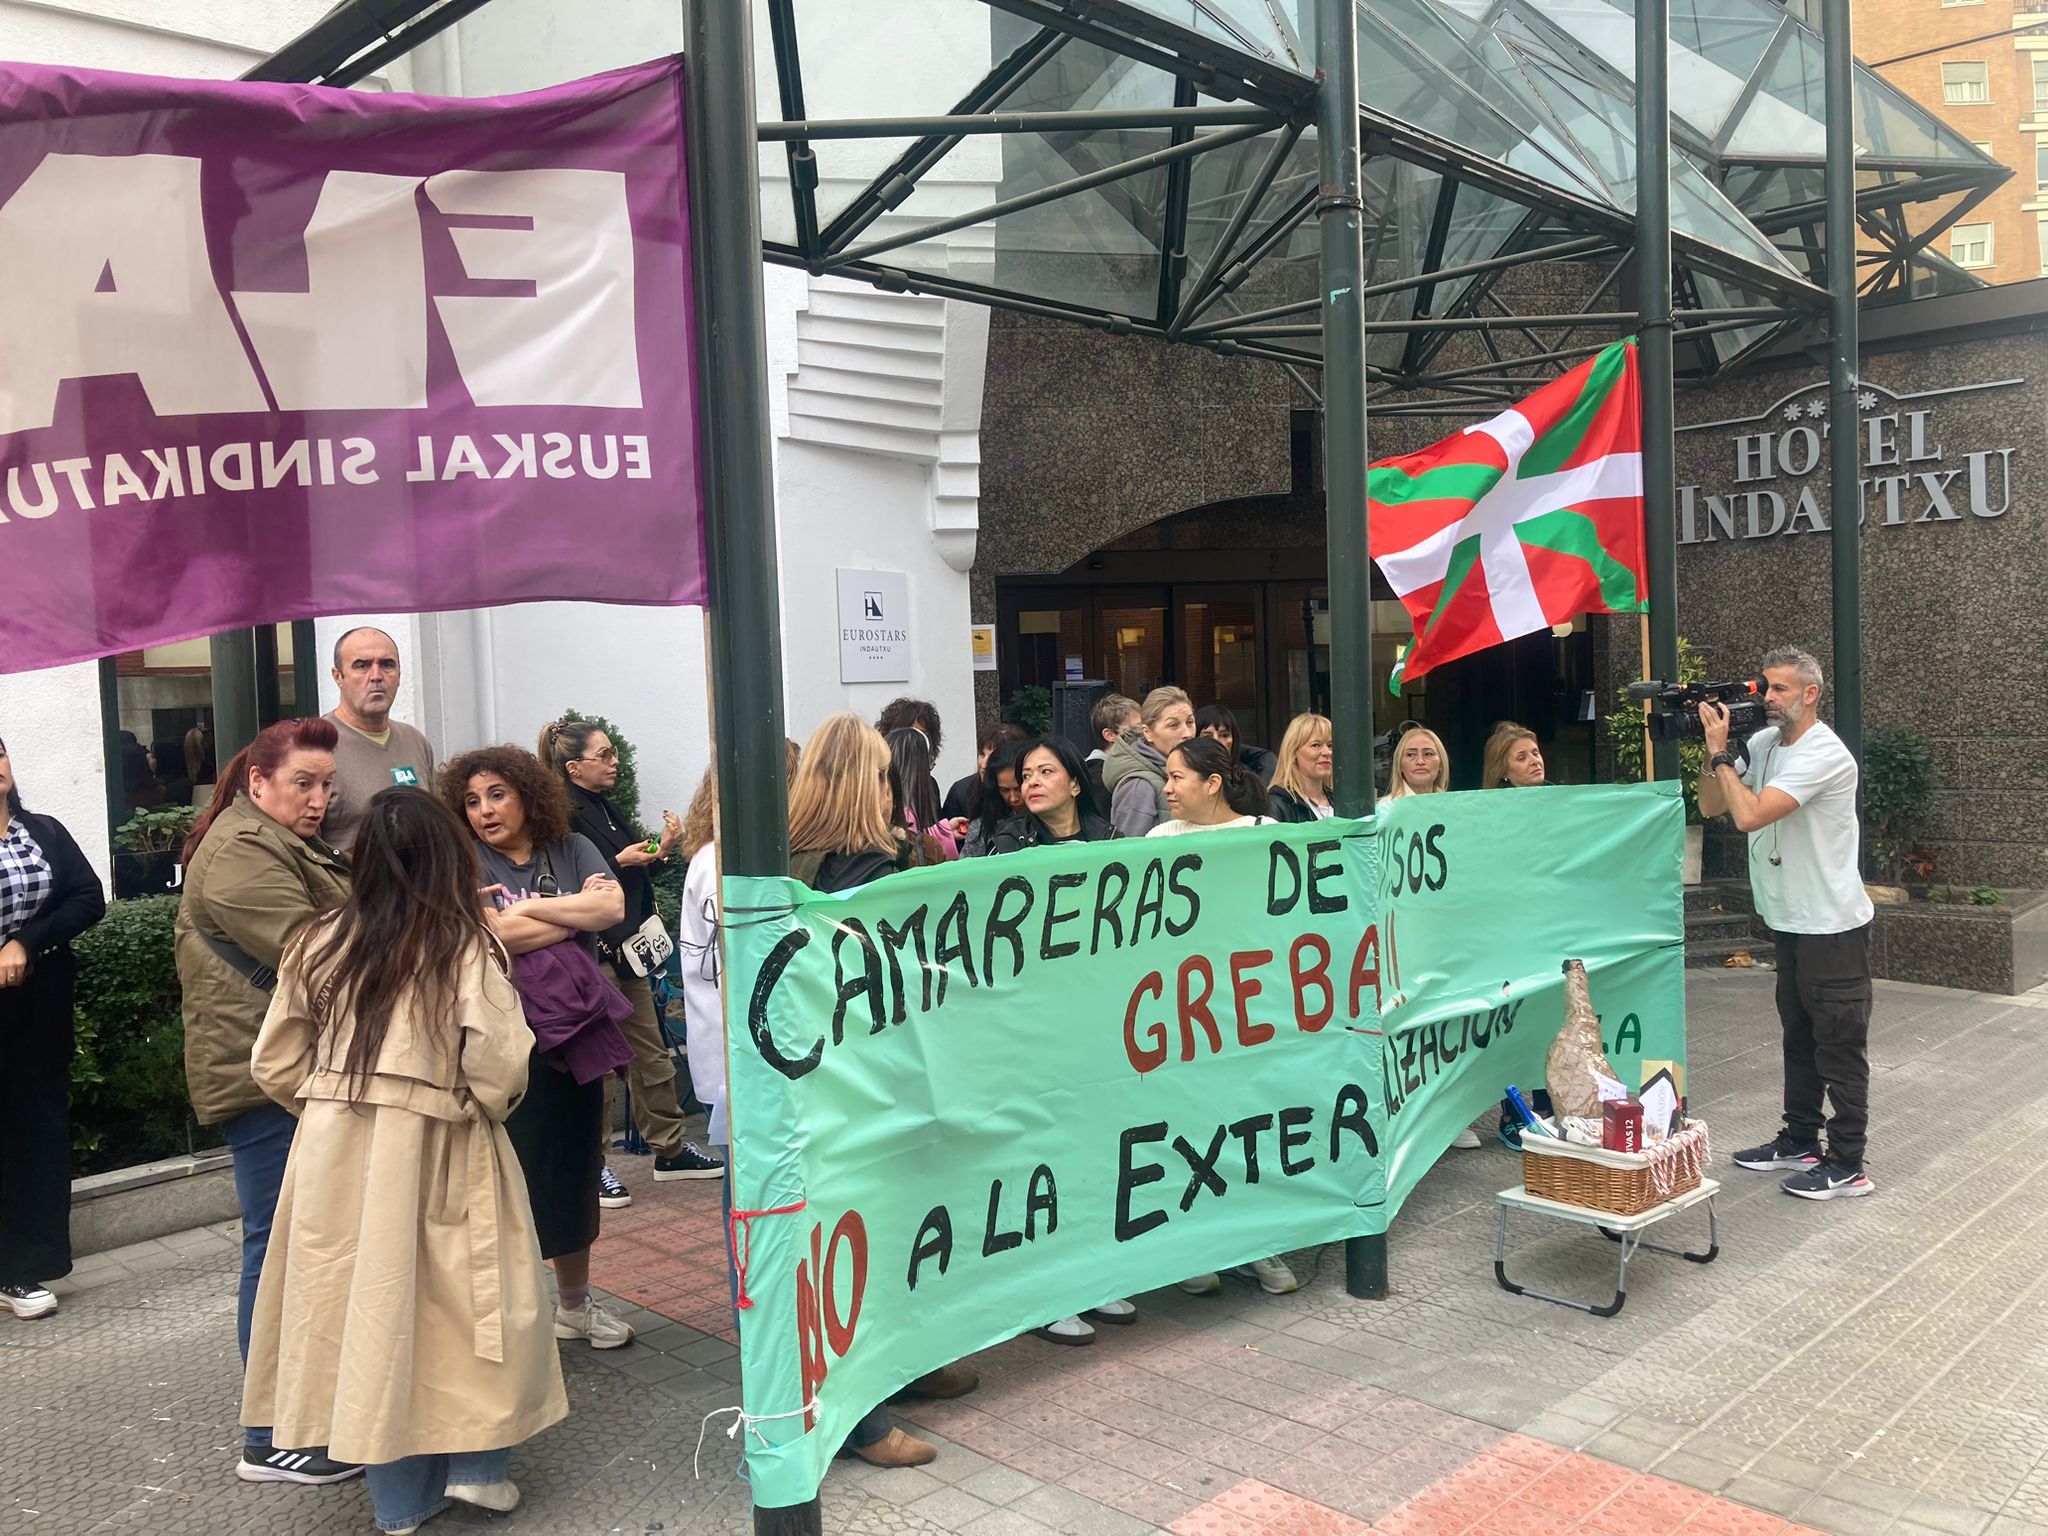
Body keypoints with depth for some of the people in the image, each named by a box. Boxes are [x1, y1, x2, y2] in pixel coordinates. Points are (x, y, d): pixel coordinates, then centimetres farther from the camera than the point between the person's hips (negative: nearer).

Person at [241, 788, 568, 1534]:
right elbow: (497, 1068, -17)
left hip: (336, 1156, 4)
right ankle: (475, 1465, 19)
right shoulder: (466, 947, -11)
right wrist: (488, 1107, 3)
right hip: (434, 1156, -4)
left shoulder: (321, 941, 1)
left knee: (370, 1308, 13)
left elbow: (275, 1066, 4)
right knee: (464, 1304, 15)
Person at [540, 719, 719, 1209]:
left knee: (652, 1054, 15)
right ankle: (593, 1165, 12)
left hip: (627, 949, 9)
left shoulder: (605, 809, 14)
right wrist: (619, 863, -21)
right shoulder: (564, 817, -14)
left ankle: (670, 1150, 26)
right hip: (593, 953, -9)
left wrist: (659, 850, 5)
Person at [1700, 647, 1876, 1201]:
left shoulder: (1823, 754, -21)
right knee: (1799, 1037, 18)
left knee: (1839, 1044, -2)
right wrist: (1717, 749, -6)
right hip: (1790, 921, 9)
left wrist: (1721, 752, -19)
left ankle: (1847, 1166, 4)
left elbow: (1749, 815, -29)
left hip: (1833, 925, -9)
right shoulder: (1764, 743, 6)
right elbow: (1712, 806, 7)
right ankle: (1800, 1141, 31)